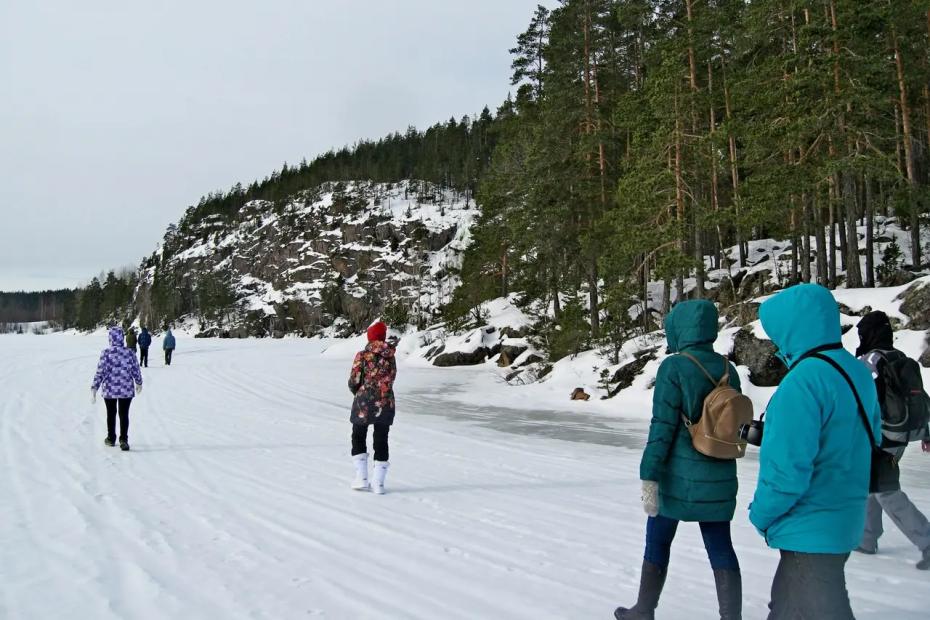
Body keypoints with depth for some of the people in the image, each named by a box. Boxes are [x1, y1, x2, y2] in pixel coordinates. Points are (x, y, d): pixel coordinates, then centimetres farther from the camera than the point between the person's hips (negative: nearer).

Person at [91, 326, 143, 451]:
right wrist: (139, 383, 20)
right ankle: (123, 440, -3)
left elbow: (100, 371, -15)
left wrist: (94, 388, -12)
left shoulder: (106, 353, -12)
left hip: (110, 390, -1)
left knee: (111, 414, 17)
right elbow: (136, 370, 2)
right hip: (126, 390, 1)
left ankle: (111, 438, 29)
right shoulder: (130, 353, -5)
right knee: (124, 415, 7)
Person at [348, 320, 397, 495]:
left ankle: (362, 479, 8)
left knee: (358, 438, 14)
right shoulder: (391, 356, -1)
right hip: (385, 404, 3)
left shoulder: (362, 356, -11)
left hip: (364, 403, -3)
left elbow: (354, 381, -9)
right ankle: (378, 483, 10)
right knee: (381, 441, 10)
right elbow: (392, 377, 5)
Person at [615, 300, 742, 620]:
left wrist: (649, 477, -15)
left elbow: (662, 427, -18)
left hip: (678, 476, -5)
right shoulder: (728, 369, 4)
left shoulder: (674, 367, -15)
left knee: (657, 542, 11)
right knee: (720, 548, 11)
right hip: (719, 478, 5)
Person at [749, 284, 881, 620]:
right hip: (844, 521, 8)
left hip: (810, 529, -8)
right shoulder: (858, 372, 3)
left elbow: (788, 469, -27)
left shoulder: (803, 382, -25)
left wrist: (761, 514, -10)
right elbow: (868, 438, 14)